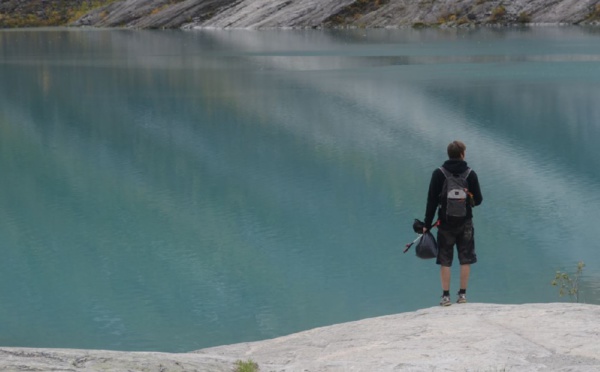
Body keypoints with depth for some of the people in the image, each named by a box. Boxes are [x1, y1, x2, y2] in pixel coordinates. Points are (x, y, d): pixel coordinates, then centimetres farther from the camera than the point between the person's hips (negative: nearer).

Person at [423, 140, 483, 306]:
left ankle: (446, 296, 3)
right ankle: (462, 294, 11)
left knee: (445, 261, 5)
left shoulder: (439, 174, -6)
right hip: (465, 224, 1)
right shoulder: (470, 174, -4)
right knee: (465, 259, 10)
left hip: (445, 224, -1)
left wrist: (427, 224, -2)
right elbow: (478, 200, -1)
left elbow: (432, 201, -7)